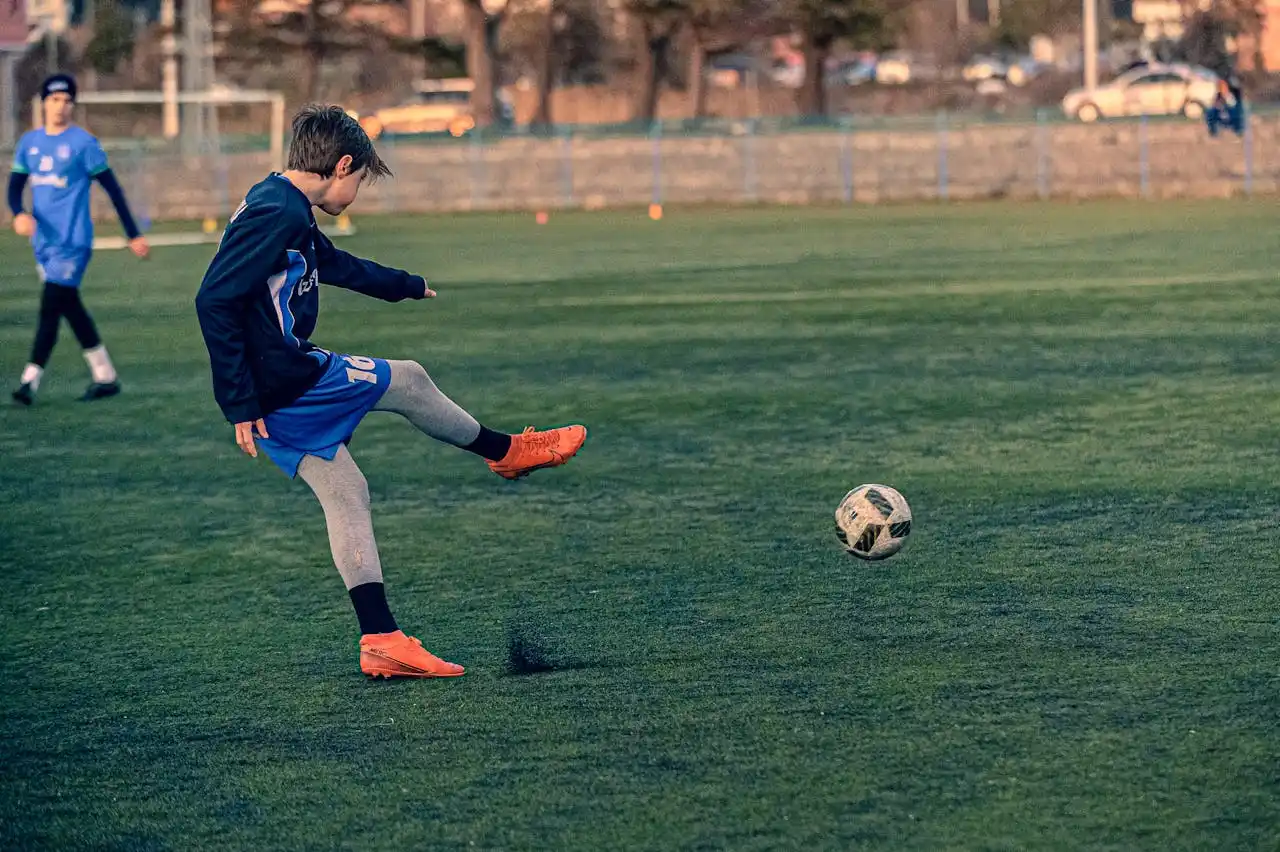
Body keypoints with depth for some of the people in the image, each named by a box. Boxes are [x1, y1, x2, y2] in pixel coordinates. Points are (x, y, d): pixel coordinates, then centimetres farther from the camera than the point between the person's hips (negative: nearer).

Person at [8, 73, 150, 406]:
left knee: (50, 308, -14)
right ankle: (105, 377, 20)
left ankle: (30, 380, -17)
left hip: (72, 241, -6)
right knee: (70, 308, 10)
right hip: (43, 241, 6)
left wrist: (134, 234, -1)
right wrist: (19, 214, -12)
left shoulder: (83, 142, -5)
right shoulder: (29, 142, 11)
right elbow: (15, 185, 10)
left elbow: (112, 188, -2)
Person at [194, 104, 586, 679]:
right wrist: (240, 402, -24)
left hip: (280, 388, 10)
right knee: (408, 381, 9)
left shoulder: (286, 211, 13)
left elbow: (337, 265, 33)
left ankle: (381, 642, 9)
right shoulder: (277, 213, -20)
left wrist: (408, 286, 49)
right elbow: (214, 302, -26)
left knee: (345, 492, 10)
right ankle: (509, 452, 33)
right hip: (284, 381, -10)